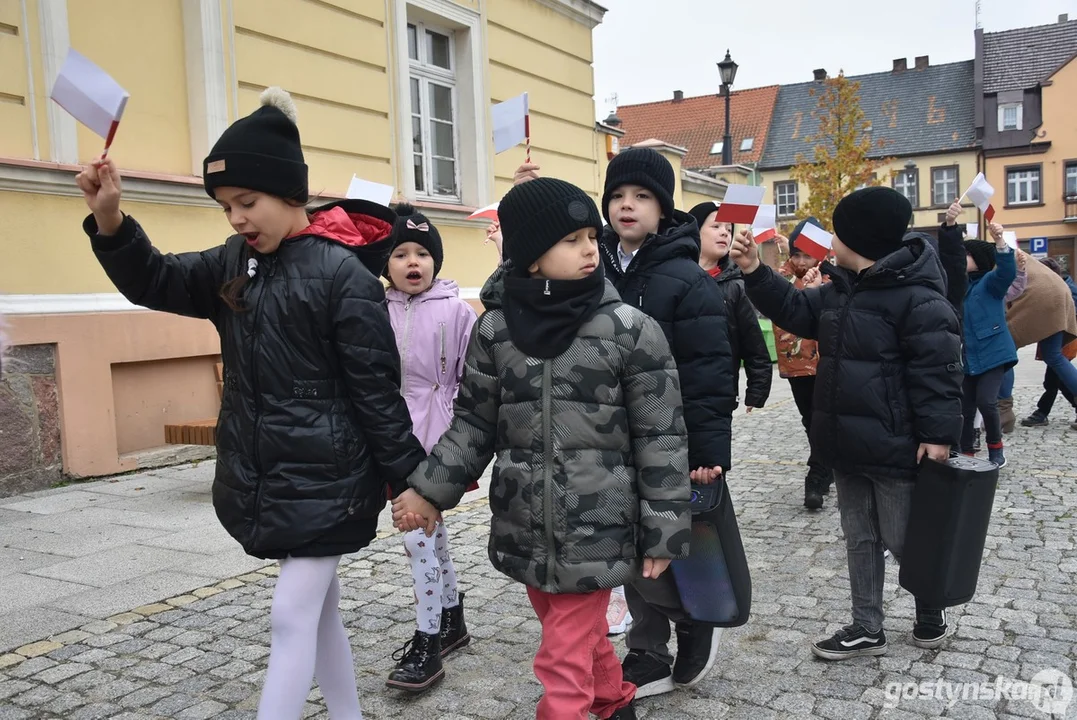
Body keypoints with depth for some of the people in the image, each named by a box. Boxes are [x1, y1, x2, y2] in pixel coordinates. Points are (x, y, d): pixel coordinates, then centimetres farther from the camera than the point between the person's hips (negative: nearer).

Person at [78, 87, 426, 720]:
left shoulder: (343, 274, -16)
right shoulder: (236, 263, 6)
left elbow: (377, 390, -15)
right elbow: (157, 283, 12)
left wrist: (409, 480, -11)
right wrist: (109, 220, -5)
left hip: (327, 477, -7)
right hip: (263, 474, 7)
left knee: (293, 615, -2)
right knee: (320, 610, 17)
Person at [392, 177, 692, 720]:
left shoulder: (630, 330, -11)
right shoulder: (495, 328, -2)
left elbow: (661, 438, -7)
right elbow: (474, 422, 7)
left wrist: (663, 532, -6)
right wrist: (429, 490, -1)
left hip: (594, 532, -4)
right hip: (524, 529, 4)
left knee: (565, 664, 0)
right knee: (580, 638, 24)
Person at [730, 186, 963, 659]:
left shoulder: (916, 297, -18)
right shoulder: (840, 290, 8)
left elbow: (937, 370, -19)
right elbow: (795, 310, 15)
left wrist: (937, 434, -22)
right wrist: (755, 273, 2)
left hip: (895, 448, -8)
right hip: (849, 444, 9)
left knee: (905, 539, 8)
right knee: (860, 538, 16)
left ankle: (930, 615, 34)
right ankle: (867, 628, 29)